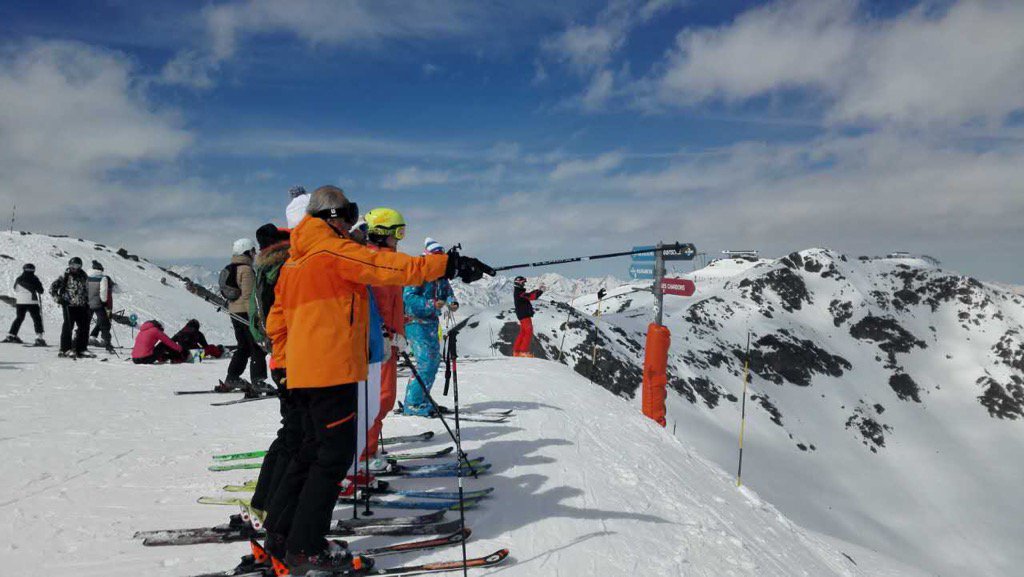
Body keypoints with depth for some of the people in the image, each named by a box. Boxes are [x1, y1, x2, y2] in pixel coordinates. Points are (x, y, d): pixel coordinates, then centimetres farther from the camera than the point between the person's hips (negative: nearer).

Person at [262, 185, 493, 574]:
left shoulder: (293, 262, 19)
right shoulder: (335, 251, -8)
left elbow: (276, 321, 22)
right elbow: (387, 267, -18)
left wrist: (284, 363, 26)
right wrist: (449, 264, -20)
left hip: (302, 371, 9)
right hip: (332, 370, -9)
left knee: (314, 449, 18)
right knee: (334, 455, -2)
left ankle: (280, 534, 25)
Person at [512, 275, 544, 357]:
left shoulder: (518, 292, 16)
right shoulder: (519, 293, -16)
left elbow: (530, 294, 23)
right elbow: (531, 296, -24)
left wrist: (538, 290, 15)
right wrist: (540, 291, -16)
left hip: (523, 315, 10)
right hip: (524, 315, -10)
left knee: (523, 333, 14)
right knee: (529, 332, -8)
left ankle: (516, 351, 15)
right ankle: (524, 351, -11)